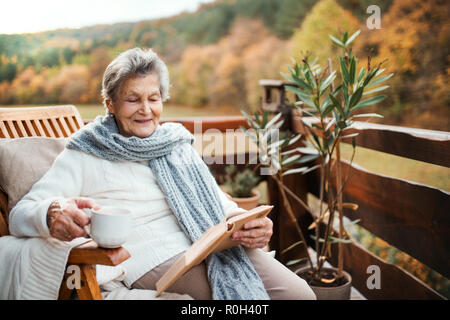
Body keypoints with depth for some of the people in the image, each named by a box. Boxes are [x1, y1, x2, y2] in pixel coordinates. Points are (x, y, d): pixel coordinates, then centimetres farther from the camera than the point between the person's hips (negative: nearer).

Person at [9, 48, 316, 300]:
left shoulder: (178, 144, 22)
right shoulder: (83, 156, 9)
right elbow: (20, 214, 0)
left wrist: (252, 224, -5)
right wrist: (52, 214, -26)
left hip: (216, 244, 5)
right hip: (157, 258, -5)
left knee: (299, 293, -16)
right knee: (249, 292, -26)